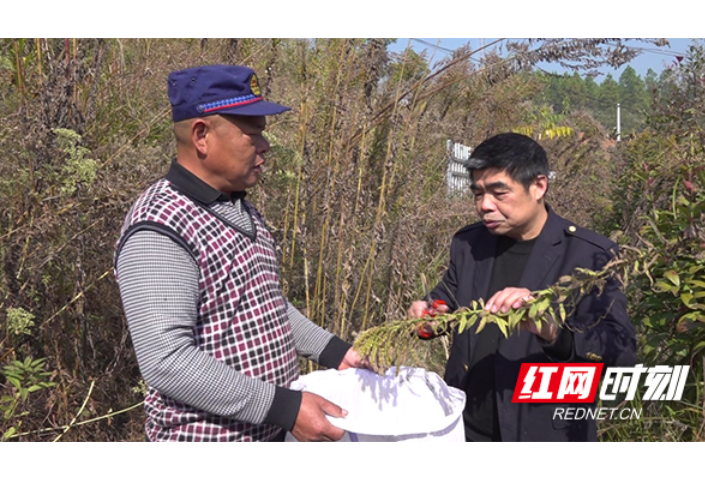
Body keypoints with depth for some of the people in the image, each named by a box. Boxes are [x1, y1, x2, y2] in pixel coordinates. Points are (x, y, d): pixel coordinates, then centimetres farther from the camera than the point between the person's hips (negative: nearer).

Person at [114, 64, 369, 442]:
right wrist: (285, 407, -27)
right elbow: (166, 362, -28)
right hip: (208, 434, -8)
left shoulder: (241, 210, 6)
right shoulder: (159, 229, -22)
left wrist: (332, 351, 9)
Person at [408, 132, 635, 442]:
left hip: (543, 431, -4)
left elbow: (622, 351, -19)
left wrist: (551, 330, -36)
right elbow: (446, 298, 13)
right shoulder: (468, 243, 0)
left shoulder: (589, 255, -13)